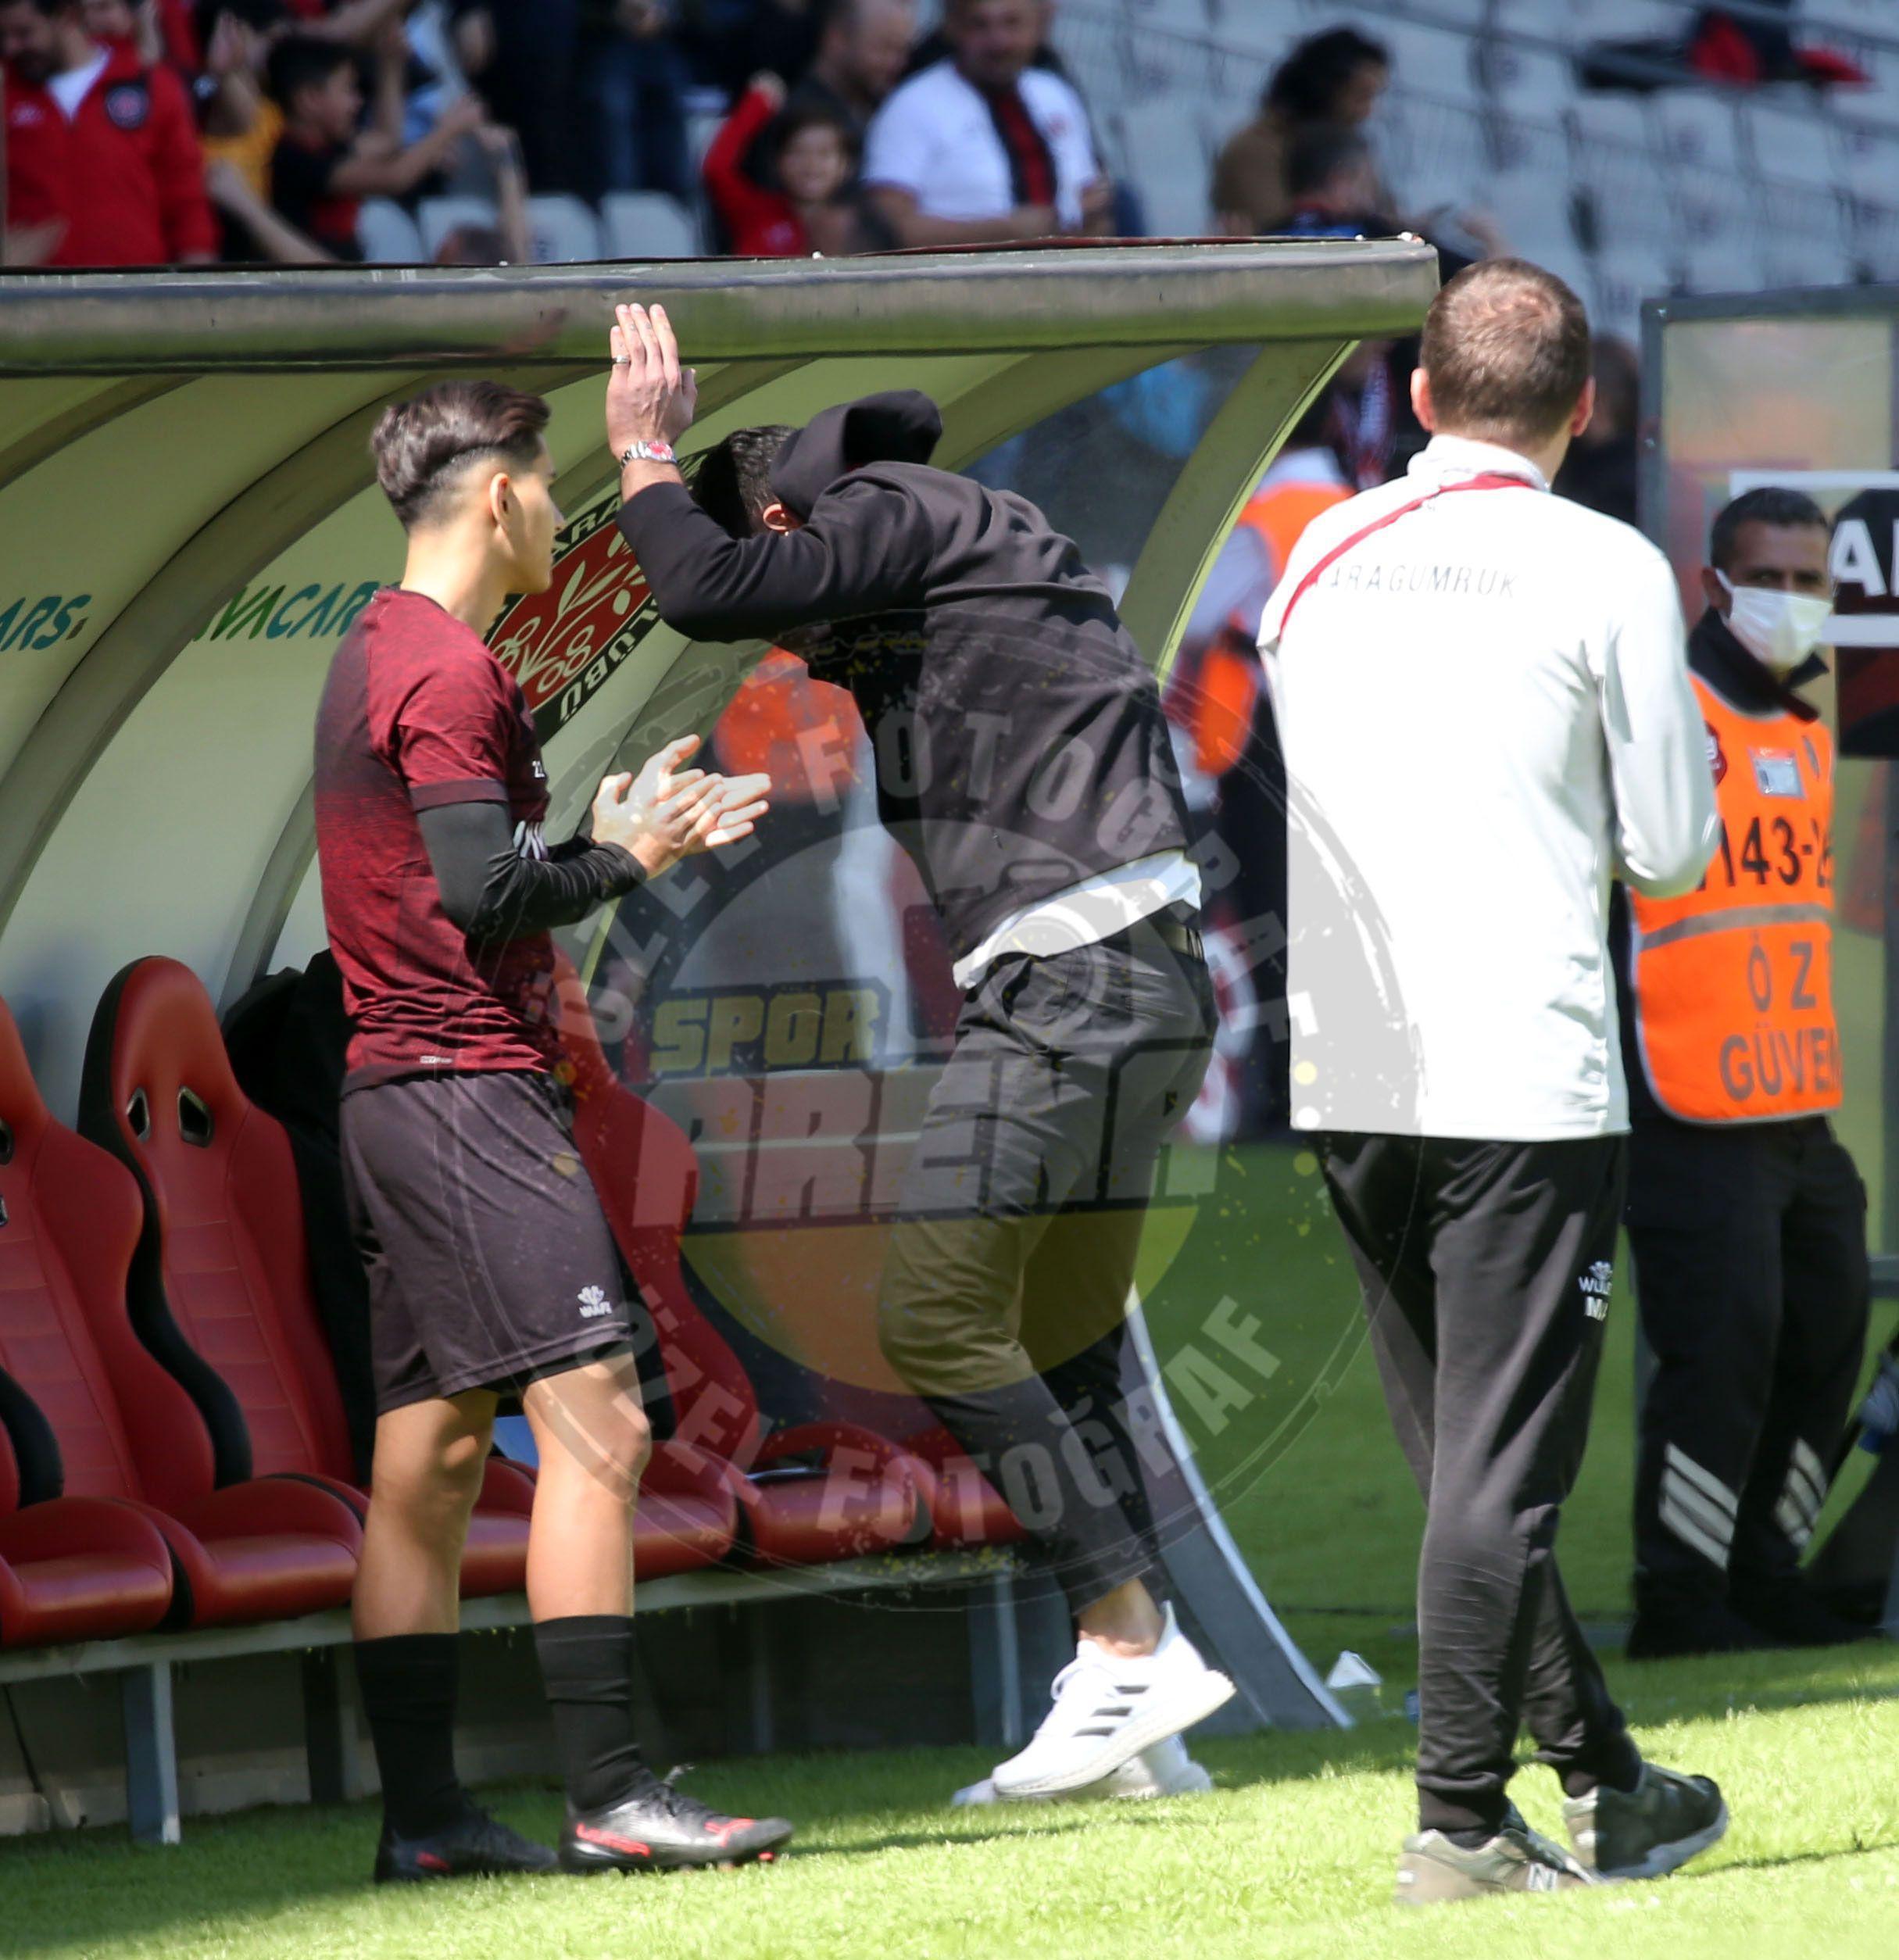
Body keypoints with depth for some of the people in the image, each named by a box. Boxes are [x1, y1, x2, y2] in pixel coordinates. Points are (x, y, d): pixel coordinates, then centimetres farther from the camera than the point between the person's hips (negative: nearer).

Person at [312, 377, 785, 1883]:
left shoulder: (376, 658, 20)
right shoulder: (450, 669, -12)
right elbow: (484, 890, -20)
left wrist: (610, 840, 16)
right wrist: (629, 858, -6)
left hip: (400, 1091, 11)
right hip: (471, 1084, -11)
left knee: (431, 1460, 9)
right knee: (595, 1418, -14)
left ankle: (424, 1815, 9)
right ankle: (611, 1796, -19)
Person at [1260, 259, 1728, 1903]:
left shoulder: (1318, 561, 9)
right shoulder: (1609, 571, -5)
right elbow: (1674, 852, -2)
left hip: (1346, 1074, 5)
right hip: (1528, 1074, -5)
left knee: (1471, 1458, 14)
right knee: (1502, 1464, -2)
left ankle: (1606, 1787, 23)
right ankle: (1459, 1818, -5)